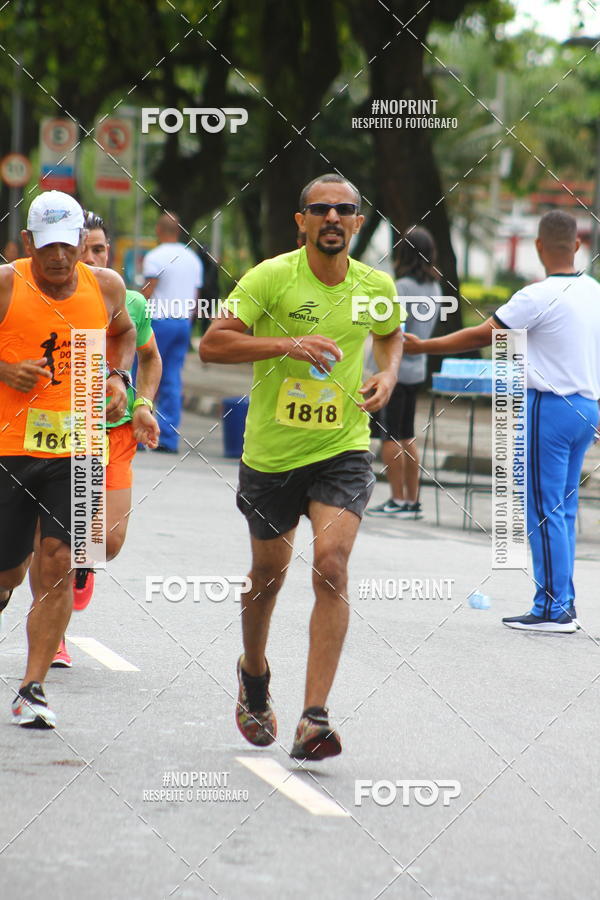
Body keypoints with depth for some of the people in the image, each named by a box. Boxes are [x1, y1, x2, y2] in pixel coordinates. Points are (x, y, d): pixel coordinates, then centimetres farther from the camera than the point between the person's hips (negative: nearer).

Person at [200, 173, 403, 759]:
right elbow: (212, 345, -17)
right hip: (271, 452, -1)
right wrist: (288, 344, -28)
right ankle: (254, 675, 46)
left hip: (342, 450, 1)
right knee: (269, 571, 15)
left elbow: (390, 335, 23)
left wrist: (387, 376, 3)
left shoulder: (375, 287, 0)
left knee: (331, 566, -18)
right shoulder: (271, 277, -11)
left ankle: (314, 719, -20)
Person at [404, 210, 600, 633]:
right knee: (564, 509, 13)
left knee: (544, 510, -4)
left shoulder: (539, 297, -15)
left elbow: (481, 335, -10)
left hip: (550, 407, -8)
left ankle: (552, 609, -4)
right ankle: (563, 602, 14)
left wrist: (423, 347, -3)